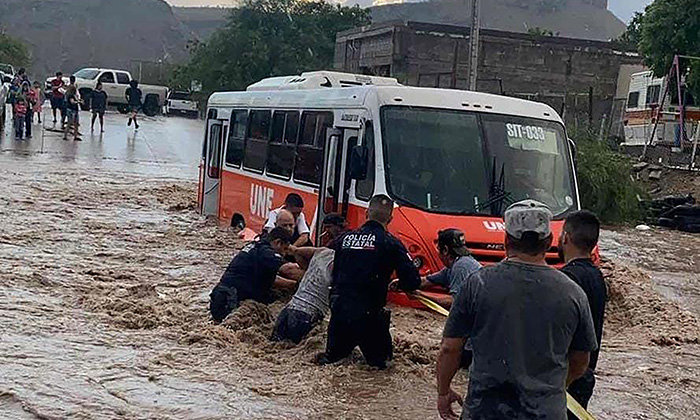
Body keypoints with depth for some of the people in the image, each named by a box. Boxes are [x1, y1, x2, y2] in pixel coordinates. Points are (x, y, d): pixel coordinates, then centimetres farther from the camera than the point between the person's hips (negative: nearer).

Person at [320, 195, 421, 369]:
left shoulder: (345, 238, 6)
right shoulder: (391, 243, -7)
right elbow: (413, 282, -9)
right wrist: (397, 284, 13)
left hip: (339, 309, 4)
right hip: (368, 314, -4)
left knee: (333, 355, 23)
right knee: (380, 359, 15)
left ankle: (329, 357, -3)